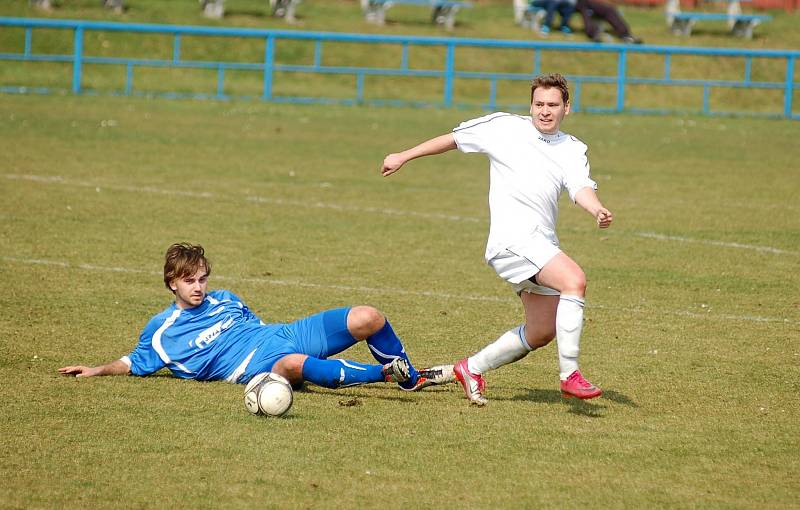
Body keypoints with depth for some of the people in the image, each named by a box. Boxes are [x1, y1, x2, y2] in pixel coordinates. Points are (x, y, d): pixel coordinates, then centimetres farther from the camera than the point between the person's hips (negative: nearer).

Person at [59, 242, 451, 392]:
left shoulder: (224, 299, 19)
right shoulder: (162, 331, 6)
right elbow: (135, 363, 13)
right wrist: (97, 370, 2)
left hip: (286, 334, 6)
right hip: (255, 365, -6)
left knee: (368, 318, -9)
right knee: (294, 364, -47)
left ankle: (410, 378, 13)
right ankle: (384, 374, -37)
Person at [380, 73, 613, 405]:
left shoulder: (573, 150, 13)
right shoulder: (504, 127, 4)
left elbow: (581, 188, -5)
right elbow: (453, 139, 16)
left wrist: (597, 210, -28)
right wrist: (403, 157, 20)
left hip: (542, 246, 7)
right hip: (513, 238, -7)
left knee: (542, 332, 11)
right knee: (575, 280, -27)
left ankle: (473, 368, 29)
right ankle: (570, 375, -27)